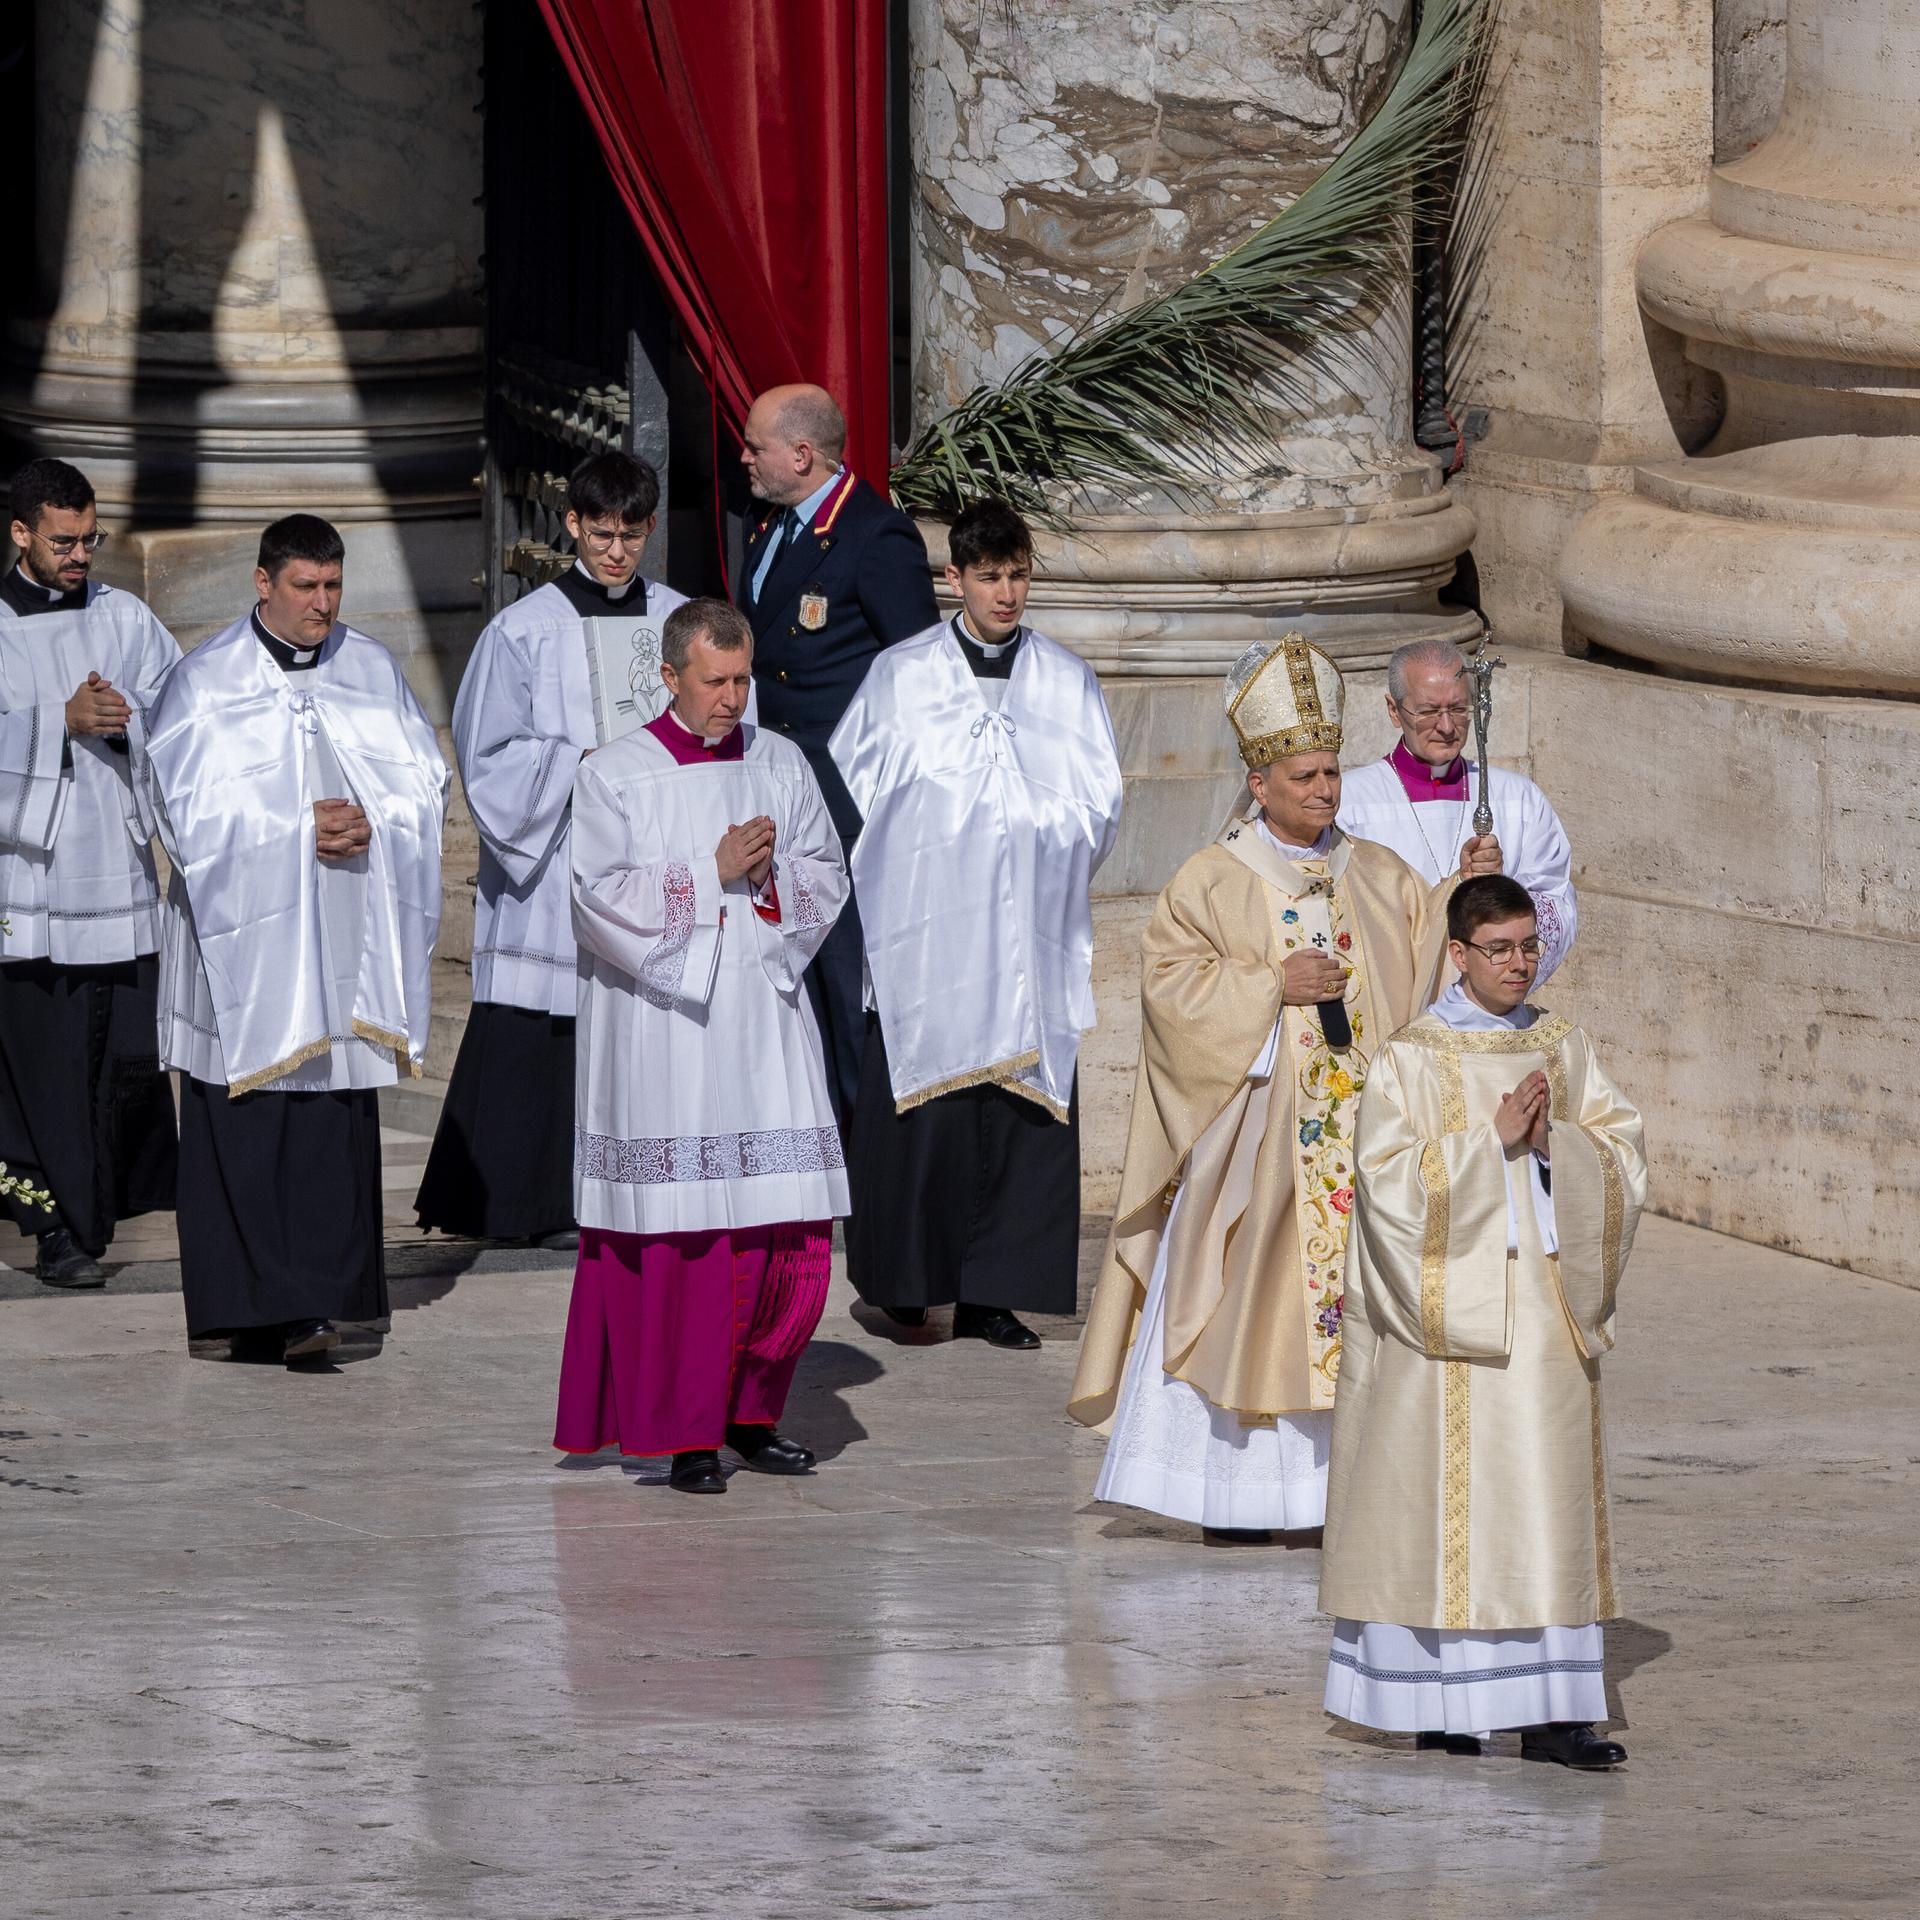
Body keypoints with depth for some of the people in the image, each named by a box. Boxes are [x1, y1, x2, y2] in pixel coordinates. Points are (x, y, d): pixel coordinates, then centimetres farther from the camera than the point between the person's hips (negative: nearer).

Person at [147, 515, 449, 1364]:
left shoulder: (372, 671, 10)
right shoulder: (206, 681, -1)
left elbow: (422, 782, 8)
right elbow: (192, 810, -6)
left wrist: (369, 823, -11)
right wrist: (302, 829, -12)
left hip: (346, 936, 3)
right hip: (245, 931, -3)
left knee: (337, 1118, -2)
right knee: (245, 1125, -6)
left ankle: (311, 1307, -1)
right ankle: (251, 1309, -4)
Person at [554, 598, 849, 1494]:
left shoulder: (781, 765, 11)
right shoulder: (615, 776, -1)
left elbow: (826, 877, 12)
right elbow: (604, 898, -9)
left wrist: (771, 875, -9)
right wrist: (713, 874, -13)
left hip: (764, 1019, 4)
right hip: (662, 1022, -4)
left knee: (783, 1225, -1)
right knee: (679, 1232, -5)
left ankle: (749, 1412, 13)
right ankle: (686, 1431, 0)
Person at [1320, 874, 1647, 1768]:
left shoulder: (1563, 1049, 10)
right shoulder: (1411, 1057, -3)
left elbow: (1623, 1160, 5)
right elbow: (1390, 1180, -13)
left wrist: (1552, 1142, -13)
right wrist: (1491, 1140, -18)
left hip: (1545, 1309, 4)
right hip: (1449, 1308, -4)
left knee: (1548, 1494, 0)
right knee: (1442, 1494, -2)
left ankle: (1551, 1711, -2)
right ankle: (1437, 1695, 7)